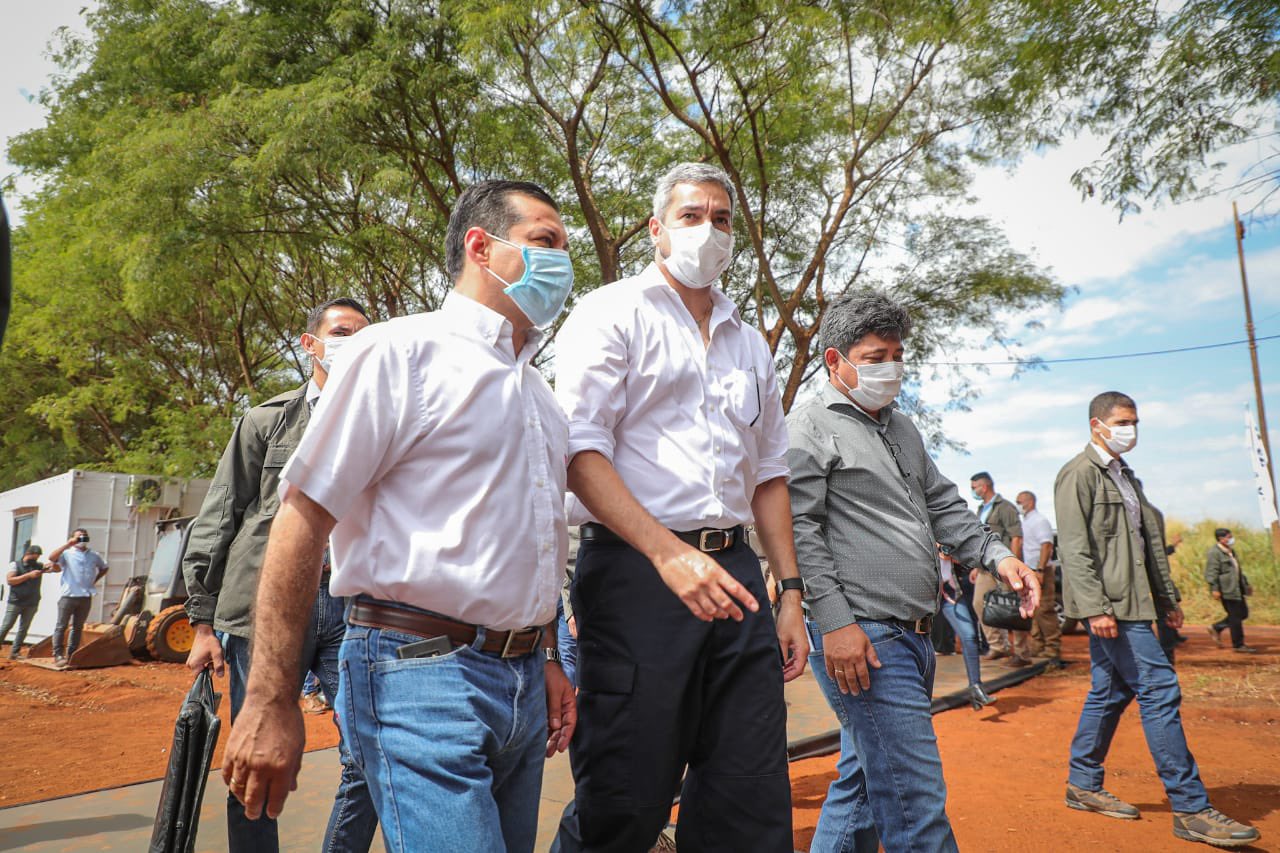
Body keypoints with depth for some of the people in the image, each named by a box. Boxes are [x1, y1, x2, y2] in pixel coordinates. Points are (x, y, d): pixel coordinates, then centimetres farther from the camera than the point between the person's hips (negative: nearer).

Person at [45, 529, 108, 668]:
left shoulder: (94, 555, 13)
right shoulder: (67, 553, 1)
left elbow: (104, 567, 28)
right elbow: (51, 557, -18)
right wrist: (68, 544, -19)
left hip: (86, 596, 4)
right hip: (68, 595, -4)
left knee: (78, 627, 9)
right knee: (62, 626, -2)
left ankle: (71, 655, 15)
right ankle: (58, 655, 1)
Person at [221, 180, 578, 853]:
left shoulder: (538, 393, 17)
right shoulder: (400, 351, -6)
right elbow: (303, 517, -12)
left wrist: (546, 660, 16)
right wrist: (270, 703, -14)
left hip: (524, 684, 8)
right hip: (420, 671, -7)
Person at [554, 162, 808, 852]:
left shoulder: (749, 343, 20)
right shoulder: (612, 314, 2)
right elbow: (580, 451, -10)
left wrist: (791, 593, 14)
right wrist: (670, 553, -20)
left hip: (735, 573, 6)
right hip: (636, 573, -5)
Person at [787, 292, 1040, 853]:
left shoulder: (902, 428, 21)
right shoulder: (808, 428, -6)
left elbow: (944, 506, 23)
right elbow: (798, 529, -14)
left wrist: (996, 555, 6)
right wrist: (834, 622, -20)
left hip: (912, 636, 9)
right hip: (861, 639, -8)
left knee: (863, 782, 17)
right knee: (916, 803, -6)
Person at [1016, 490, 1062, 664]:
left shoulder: (1039, 521, -9)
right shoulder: (1026, 521, 21)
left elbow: (1047, 545, -18)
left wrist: (1040, 570, -24)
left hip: (1040, 572, -10)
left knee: (1044, 610, -11)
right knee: (1034, 611, 11)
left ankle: (1053, 649, -8)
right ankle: (1037, 647, 17)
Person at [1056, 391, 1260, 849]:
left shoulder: (1126, 477, 20)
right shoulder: (1078, 474, -9)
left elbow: (1151, 540, 21)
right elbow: (1075, 548, -16)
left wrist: (1168, 597, 17)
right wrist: (1095, 607, -22)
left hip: (1129, 602, 9)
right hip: (1109, 604, -9)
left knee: (1110, 692, 12)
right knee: (1159, 690, -9)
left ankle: (1083, 785, 22)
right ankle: (1191, 808, -1)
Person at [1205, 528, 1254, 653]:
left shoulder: (1230, 551, 17)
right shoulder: (1214, 552, -13)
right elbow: (1211, 572, -18)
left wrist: (1246, 584, 26)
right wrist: (1214, 589, -24)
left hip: (1236, 589, 10)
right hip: (1226, 590, -10)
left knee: (1243, 613, 11)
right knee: (1235, 617, -4)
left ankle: (1216, 628, 21)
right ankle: (1238, 645, 5)